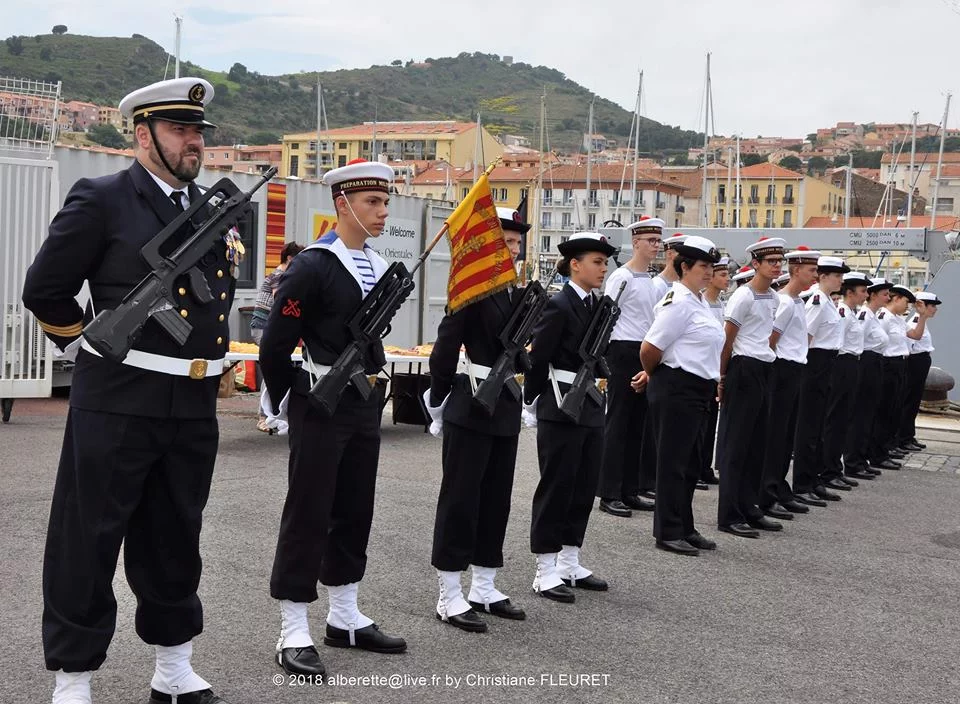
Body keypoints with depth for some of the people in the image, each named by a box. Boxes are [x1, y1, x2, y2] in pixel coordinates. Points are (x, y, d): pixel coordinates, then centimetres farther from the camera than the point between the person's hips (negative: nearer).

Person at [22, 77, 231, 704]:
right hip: (118, 405, -6)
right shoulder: (101, 201, -6)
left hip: (195, 409, 6)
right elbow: (45, 290, -3)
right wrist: (92, 348, 5)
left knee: (175, 545, 16)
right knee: (87, 546, 3)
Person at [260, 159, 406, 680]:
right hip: (321, 404, -7)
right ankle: (294, 634, 5)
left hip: (365, 405, 7)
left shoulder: (380, 269, 11)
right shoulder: (312, 266, -13)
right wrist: (286, 404, -1)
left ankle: (345, 620, 26)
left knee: (355, 513, 13)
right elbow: (275, 346, -12)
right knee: (308, 516, -2)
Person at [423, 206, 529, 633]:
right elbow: (446, 346, -12)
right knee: (460, 500, -1)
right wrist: (439, 401, -9)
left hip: (506, 409, 8)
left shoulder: (518, 290, 13)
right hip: (471, 408, -8)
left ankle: (484, 589, 24)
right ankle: (449, 597, 6)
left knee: (497, 499, 13)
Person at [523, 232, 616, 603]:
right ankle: (546, 572, 7)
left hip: (591, 409, 8)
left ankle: (569, 563, 24)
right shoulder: (558, 305, -13)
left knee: (585, 487, 13)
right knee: (556, 487, -1)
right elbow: (537, 359, -12)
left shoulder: (598, 305, 12)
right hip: (561, 410, -8)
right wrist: (533, 404, -6)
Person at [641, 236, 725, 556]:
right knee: (673, 461, -2)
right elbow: (649, 349, -19)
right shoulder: (679, 302, -16)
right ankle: (668, 532, 6)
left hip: (696, 391, 10)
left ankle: (684, 529, 24)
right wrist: (654, 376, 0)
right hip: (676, 389, -10)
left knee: (691, 462, 15)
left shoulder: (698, 302, 15)